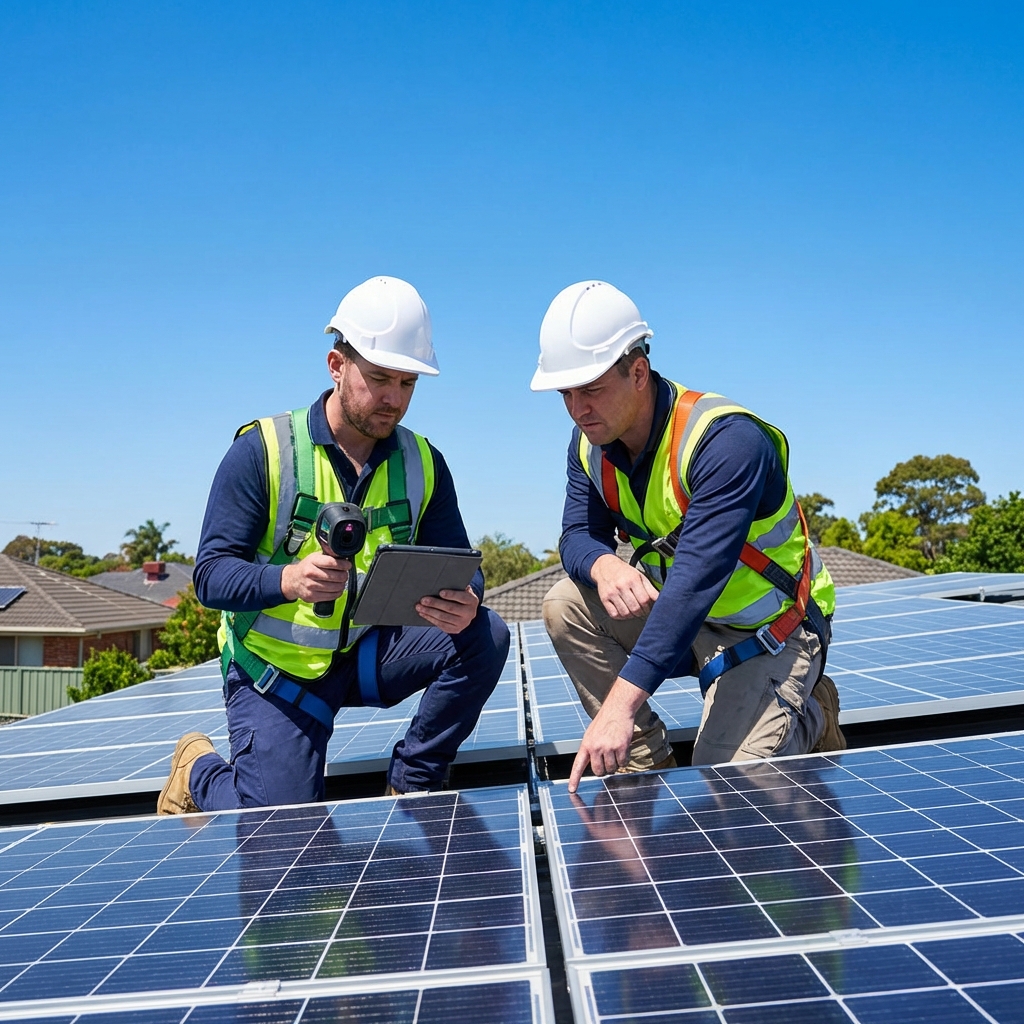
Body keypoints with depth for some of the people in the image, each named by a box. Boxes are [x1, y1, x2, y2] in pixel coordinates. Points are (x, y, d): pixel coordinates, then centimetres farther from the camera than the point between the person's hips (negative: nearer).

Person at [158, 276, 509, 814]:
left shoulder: (422, 463, -1)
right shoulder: (262, 450, -13)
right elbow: (211, 573, -17)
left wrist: (465, 602, -31)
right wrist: (286, 580, -38)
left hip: (371, 652, 4)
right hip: (278, 667, -3)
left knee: (484, 636, -19)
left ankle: (412, 787, -1)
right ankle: (199, 771, 20)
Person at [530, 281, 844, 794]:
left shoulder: (727, 439, -30)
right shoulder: (590, 444, -6)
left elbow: (697, 581, -38)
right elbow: (578, 534, -5)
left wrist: (620, 704, -44)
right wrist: (602, 564, -34)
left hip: (771, 629, -6)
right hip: (677, 615, 7)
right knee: (565, 606, -14)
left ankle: (807, 716, 14)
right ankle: (650, 769, -4)